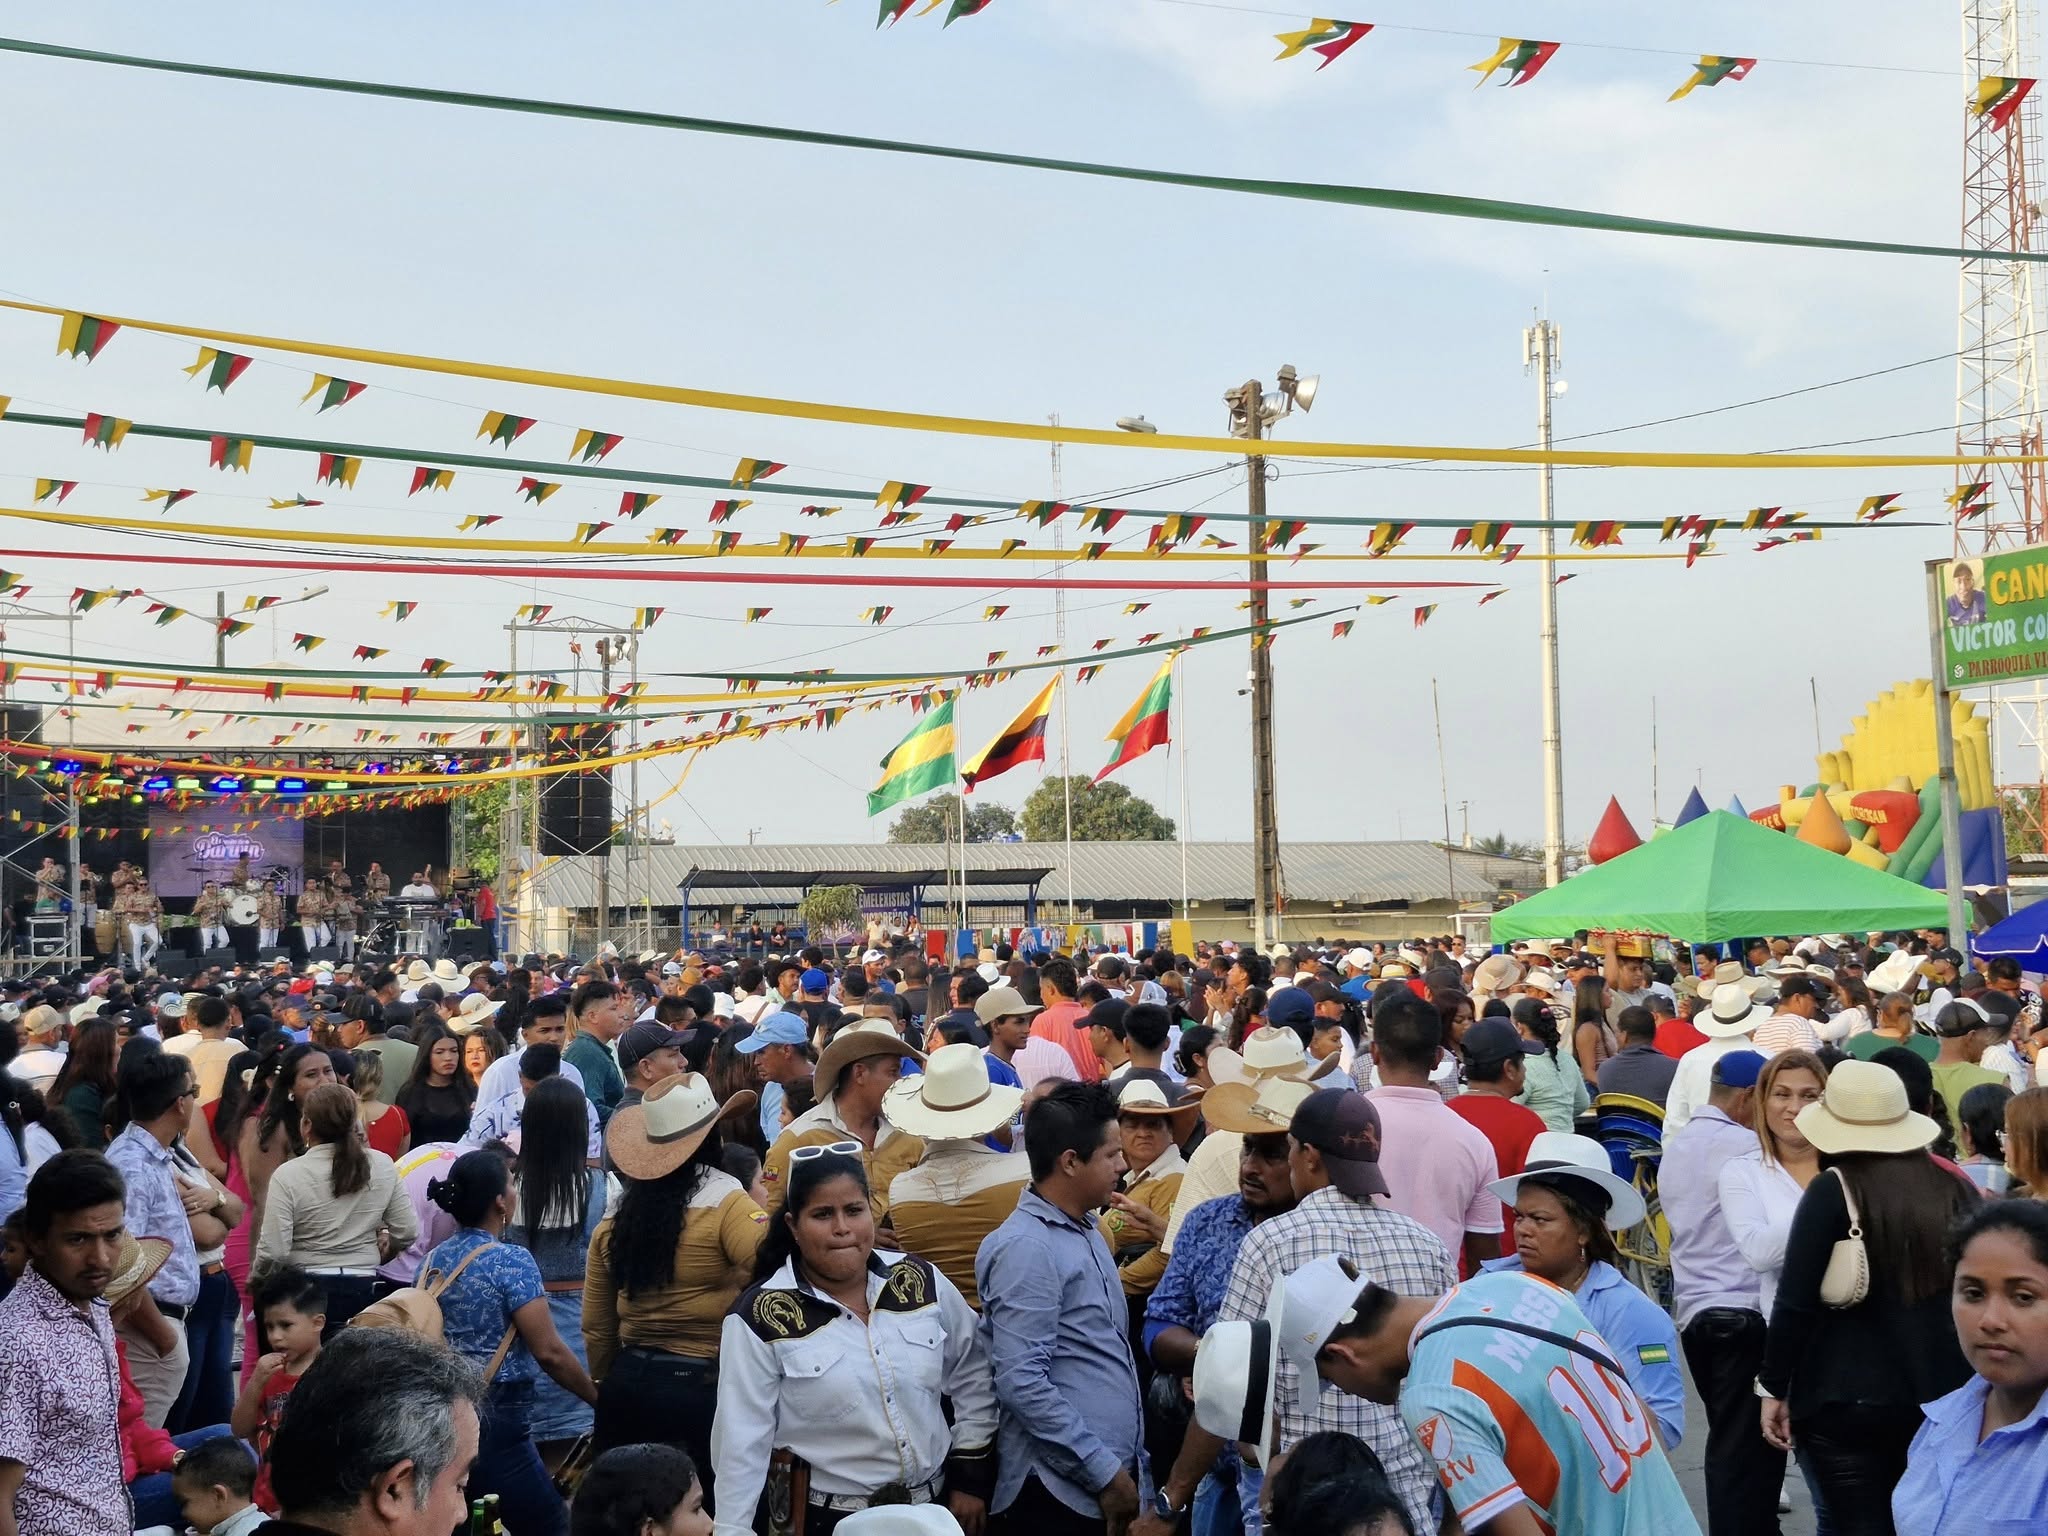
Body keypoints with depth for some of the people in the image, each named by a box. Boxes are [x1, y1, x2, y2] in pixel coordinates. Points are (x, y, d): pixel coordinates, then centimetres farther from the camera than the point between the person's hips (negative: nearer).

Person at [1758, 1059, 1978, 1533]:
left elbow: (1795, 1301, -12)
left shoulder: (1834, 1190, -11)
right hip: (1947, 1395, 5)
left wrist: (1774, 1388, -2)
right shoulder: (1957, 1188, 2)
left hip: (1847, 1398, -5)